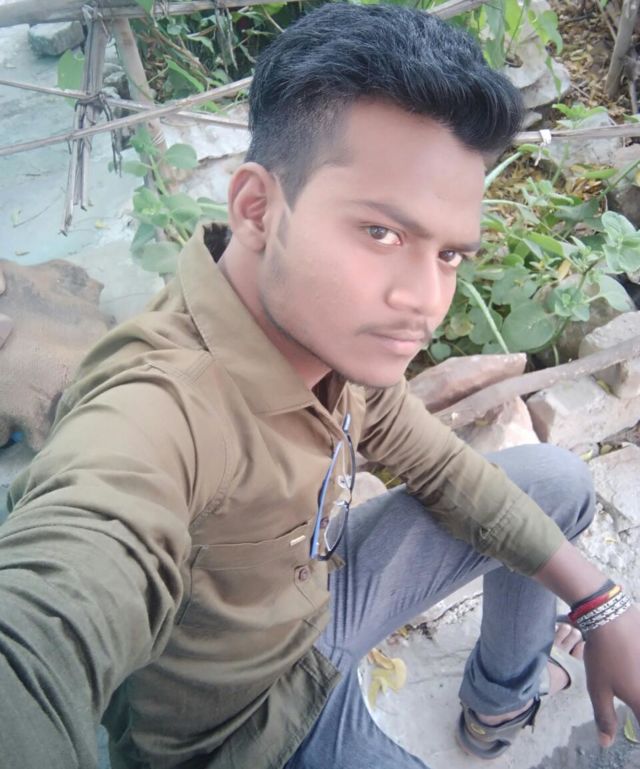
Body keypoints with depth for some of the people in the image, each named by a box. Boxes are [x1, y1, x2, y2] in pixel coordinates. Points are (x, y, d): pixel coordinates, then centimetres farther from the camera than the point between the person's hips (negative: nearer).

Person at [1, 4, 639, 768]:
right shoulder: (155, 411, -39)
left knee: (554, 480, 7)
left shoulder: (332, 327, -16)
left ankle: (500, 704, 28)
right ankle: (495, 705, 18)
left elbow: (444, 468, -2)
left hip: (319, 596, 6)